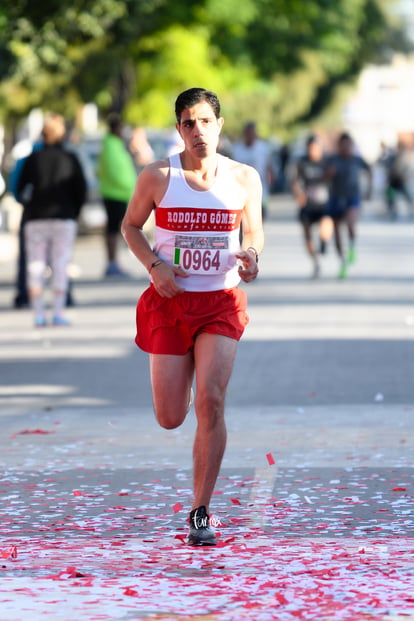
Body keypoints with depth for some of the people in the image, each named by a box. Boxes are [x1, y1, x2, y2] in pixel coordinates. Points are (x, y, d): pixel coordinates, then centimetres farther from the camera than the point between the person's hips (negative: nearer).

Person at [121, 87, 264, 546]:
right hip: (170, 299, 0)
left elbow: (254, 232, 13)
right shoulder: (157, 177, -5)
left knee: (210, 403, -15)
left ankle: (201, 512, -4)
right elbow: (130, 225, 8)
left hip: (221, 302, 0)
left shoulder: (244, 178, -1)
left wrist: (251, 256, -11)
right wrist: (154, 265, -9)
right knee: (170, 419, 3)